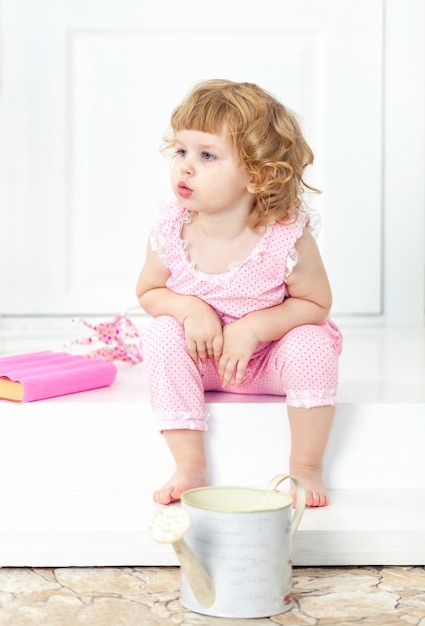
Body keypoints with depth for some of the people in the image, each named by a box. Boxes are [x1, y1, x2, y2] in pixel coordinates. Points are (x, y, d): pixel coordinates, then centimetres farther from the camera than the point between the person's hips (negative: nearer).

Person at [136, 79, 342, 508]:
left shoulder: (287, 238, -24)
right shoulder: (170, 231, -16)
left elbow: (316, 304, -13)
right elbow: (149, 293, 0)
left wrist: (252, 328, -27)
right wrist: (188, 308, -23)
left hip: (270, 357, -2)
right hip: (201, 359, 2)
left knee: (310, 345, -30)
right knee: (161, 336, -24)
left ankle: (305, 468, -9)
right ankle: (190, 467, -14)